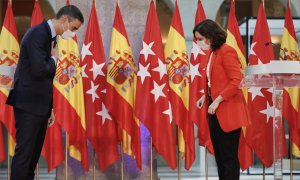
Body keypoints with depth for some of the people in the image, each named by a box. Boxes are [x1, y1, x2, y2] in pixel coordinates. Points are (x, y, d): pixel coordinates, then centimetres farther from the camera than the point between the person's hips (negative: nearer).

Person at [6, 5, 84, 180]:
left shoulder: (51, 37, 15)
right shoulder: (38, 33, -15)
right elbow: (39, 70, -26)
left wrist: (49, 108, 19)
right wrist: (54, 59, -7)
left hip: (40, 104, 10)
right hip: (28, 104, -10)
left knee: (34, 153, 12)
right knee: (24, 152, -8)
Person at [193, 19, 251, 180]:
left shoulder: (226, 51, -14)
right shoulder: (213, 53, 13)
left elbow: (237, 81, -20)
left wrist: (218, 100, -21)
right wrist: (205, 96, 5)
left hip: (228, 112, -9)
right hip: (216, 112, 9)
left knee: (229, 156, -3)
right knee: (219, 155, 13)